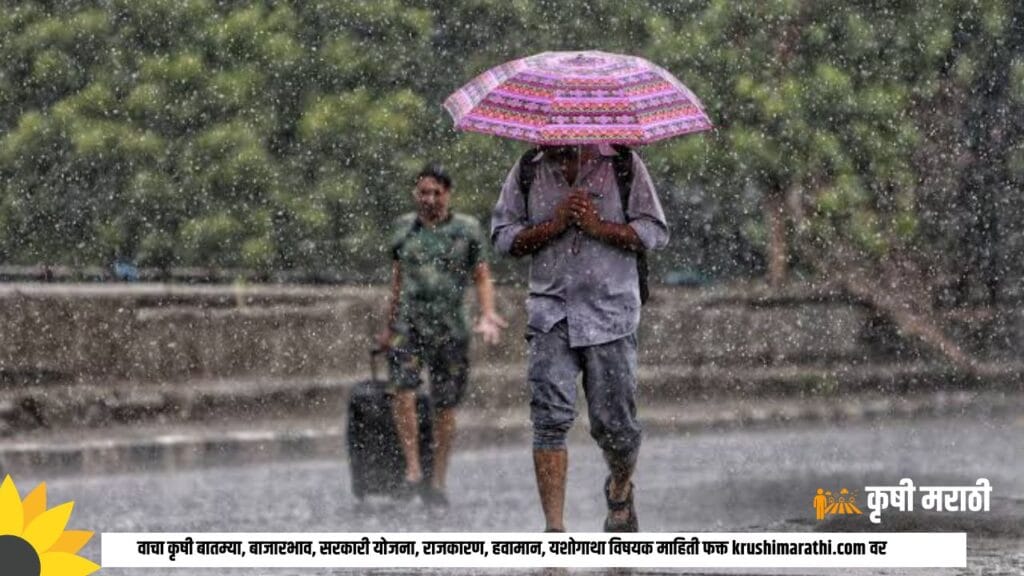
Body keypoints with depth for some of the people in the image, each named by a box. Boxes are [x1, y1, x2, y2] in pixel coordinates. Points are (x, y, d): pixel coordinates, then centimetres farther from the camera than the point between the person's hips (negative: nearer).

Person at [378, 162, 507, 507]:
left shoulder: (467, 229, 4)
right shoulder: (405, 228, 10)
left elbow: (482, 278, 5)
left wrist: (487, 316, -11)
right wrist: (389, 325, 23)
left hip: (450, 329, -1)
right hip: (408, 324, 1)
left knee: (445, 407, 2)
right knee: (404, 391, -20)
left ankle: (438, 481, 11)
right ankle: (413, 470, -18)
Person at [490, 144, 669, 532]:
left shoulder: (623, 165, 2)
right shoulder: (527, 171, 7)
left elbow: (655, 232, 0)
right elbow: (502, 236, 5)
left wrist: (599, 226, -13)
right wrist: (553, 225, -11)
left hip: (611, 312, -1)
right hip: (551, 313, 1)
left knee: (614, 423, 3)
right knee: (550, 418, -12)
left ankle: (620, 489, 36)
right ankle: (554, 527, -12)